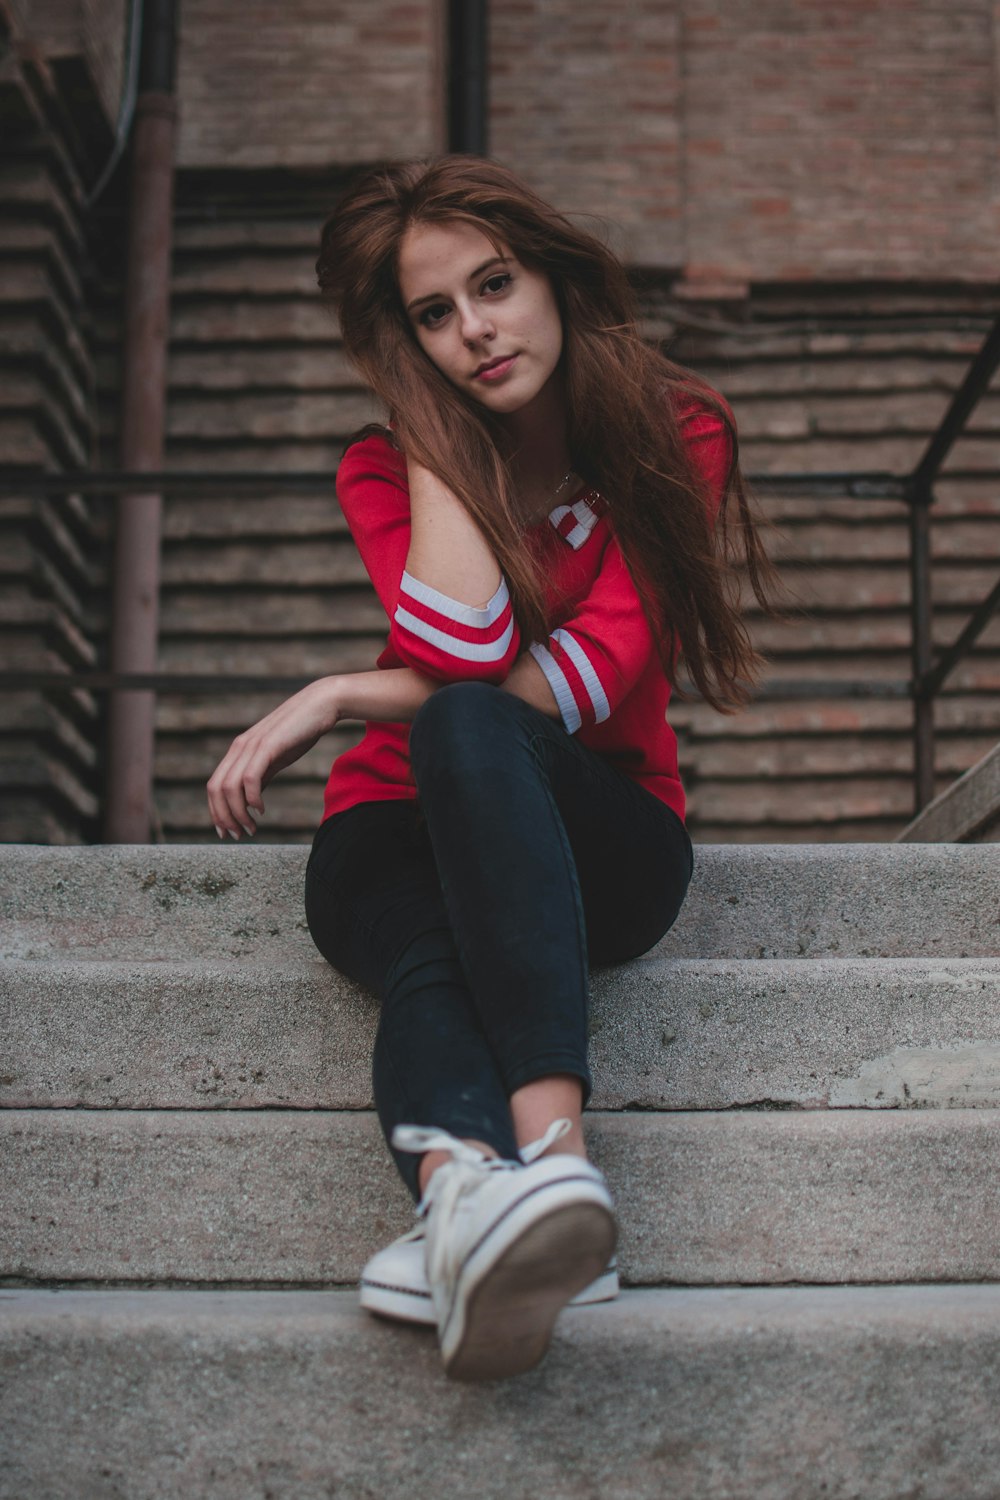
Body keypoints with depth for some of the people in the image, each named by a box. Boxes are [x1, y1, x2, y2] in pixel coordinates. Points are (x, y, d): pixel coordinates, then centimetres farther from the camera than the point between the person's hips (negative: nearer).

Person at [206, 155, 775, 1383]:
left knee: (471, 730, -37)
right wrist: (428, 439, -11)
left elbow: (598, 674, -14)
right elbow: (464, 650, -20)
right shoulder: (387, 471, 0)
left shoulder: (674, 434, -2)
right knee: (437, 959, -37)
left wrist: (342, 697, -15)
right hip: (404, 833, 2)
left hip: (601, 841, -1)